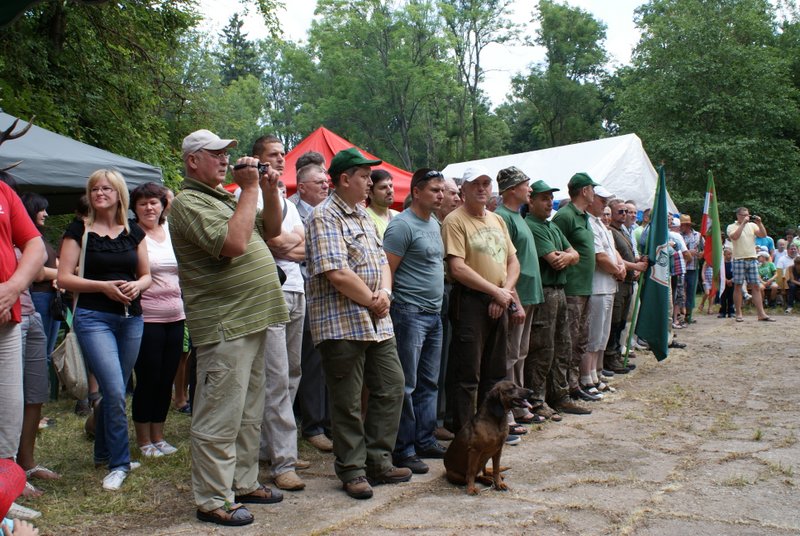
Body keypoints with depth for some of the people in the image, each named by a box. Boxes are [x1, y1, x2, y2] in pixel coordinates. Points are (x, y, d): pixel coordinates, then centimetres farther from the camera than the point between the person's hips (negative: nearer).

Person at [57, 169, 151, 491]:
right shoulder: (79, 230, -1)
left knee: (114, 391, 12)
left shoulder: (134, 232, 9)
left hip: (131, 318, 4)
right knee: (114, 391, -14)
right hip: (94, 318, -4)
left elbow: (147, 275, 14)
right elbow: (64, 277, -5)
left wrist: (137, 285, -9)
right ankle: (119, 463, 0)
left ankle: (103, 453, 31)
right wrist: (103, 286, -17)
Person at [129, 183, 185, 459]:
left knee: (167, 379, 10)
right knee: (147, 379, 0)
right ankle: (143, 440, 14)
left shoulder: (172, 232, 12)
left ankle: (158, 436, 22)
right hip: (147, 319, -6)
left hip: (175, 317, 6)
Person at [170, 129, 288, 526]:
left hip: (252, 320, 10)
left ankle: (243, 482, 29)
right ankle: (212, 500, 7)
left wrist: (270, 191, 6)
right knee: (219, 418, -3)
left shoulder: (226, 197, 18)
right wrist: (250, 188, -18)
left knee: (248, 414, 17)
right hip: (224, 325, -10)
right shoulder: (188, 203, -11)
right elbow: (233, 243, -25)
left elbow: (270, 230, 22)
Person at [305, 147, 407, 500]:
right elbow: (337, 274, -21)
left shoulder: (363, 216, 17)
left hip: (377, 322, 9)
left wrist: (385, 292, -4)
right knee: (347, 402, 2)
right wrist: (372, 300, -10)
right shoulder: (325, 217, -12)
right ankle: (352, 470, 15)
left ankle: (378, 461, 23)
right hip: (342, 323, -9)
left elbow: (382, 261, 17)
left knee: (391, 388, 11)